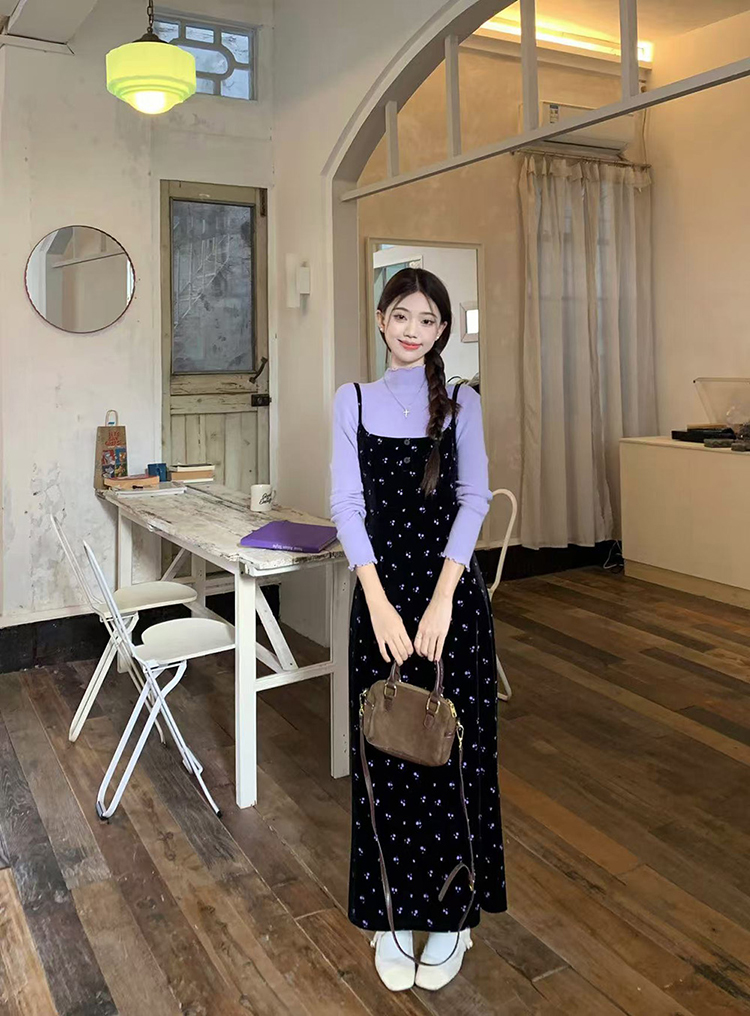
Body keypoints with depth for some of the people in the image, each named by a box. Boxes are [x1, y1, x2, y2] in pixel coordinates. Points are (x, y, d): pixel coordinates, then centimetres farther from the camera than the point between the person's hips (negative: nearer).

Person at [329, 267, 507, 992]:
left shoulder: (461, 403, 4)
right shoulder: (353, 401, 4)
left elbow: (474, 498, -6)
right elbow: (347, 502, -5)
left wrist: (442, 598, -19)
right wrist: (379, 601, -17)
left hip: (451, 585, 0)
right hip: (381, 586, 1)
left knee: (452, 743, 6)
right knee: (384, 743, 7)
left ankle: (449, 912, 24)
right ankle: (391, 914, 24)